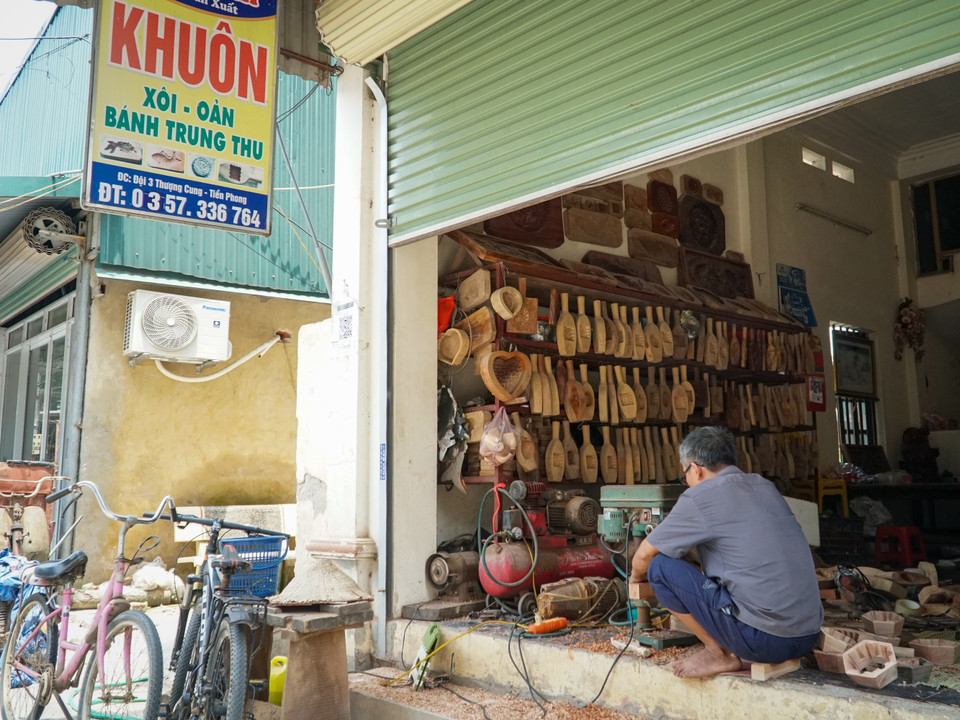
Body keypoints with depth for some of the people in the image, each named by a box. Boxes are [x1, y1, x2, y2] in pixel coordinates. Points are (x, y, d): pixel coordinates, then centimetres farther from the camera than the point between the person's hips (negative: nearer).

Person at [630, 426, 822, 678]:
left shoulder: (700, 497, -7)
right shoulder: (765, 487, 14)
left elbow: (644, 556, 1)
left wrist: (637, 576, 25)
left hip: (765, 638, -8)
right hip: (808, 637, 8)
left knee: (660, 567, -4)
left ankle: (720, 654, 4)